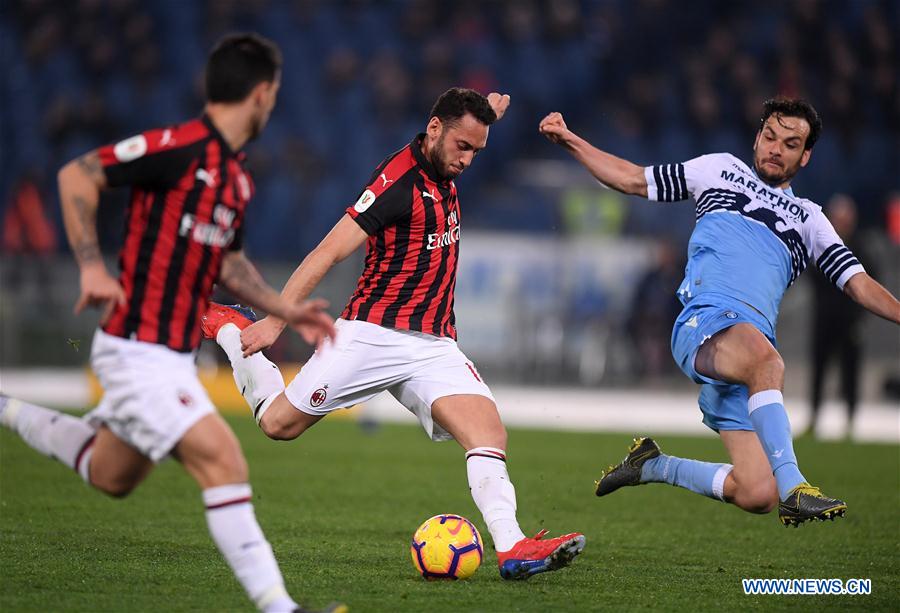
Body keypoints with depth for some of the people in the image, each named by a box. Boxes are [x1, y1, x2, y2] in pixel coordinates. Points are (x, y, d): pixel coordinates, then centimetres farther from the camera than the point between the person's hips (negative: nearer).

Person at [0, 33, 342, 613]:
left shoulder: (238, 176, 11)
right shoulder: (181, 147, -17)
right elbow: (77, 175, -16)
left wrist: (289, 310, 16)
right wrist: (92, 265, -24)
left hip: (173, 355, 10)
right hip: (138, 349, -10)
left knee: (111, 474, 25)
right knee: (223, 460, -18)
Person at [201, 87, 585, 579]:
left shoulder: (443, 171, 9)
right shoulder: (399, 179, -16)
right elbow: (328, 252, -17)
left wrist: (486, 114, 21)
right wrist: (274, 320, -19)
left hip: (433, 345, 6)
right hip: (371, 334, -6)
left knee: (488, 429, -17)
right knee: (278, 423, 4)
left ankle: (512, 549, -27)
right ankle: (228, 330, 29)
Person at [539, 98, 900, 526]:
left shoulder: (809, 220, 28)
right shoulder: (720, 170, 23)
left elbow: (860, 286, 20)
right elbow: (632, 179, 28)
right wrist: (569, 140, 19)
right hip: (706, 319, -4)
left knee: (757, 496, -11)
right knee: (764, 359, -41)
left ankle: (653, 465, 16)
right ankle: (793, 488, -45)